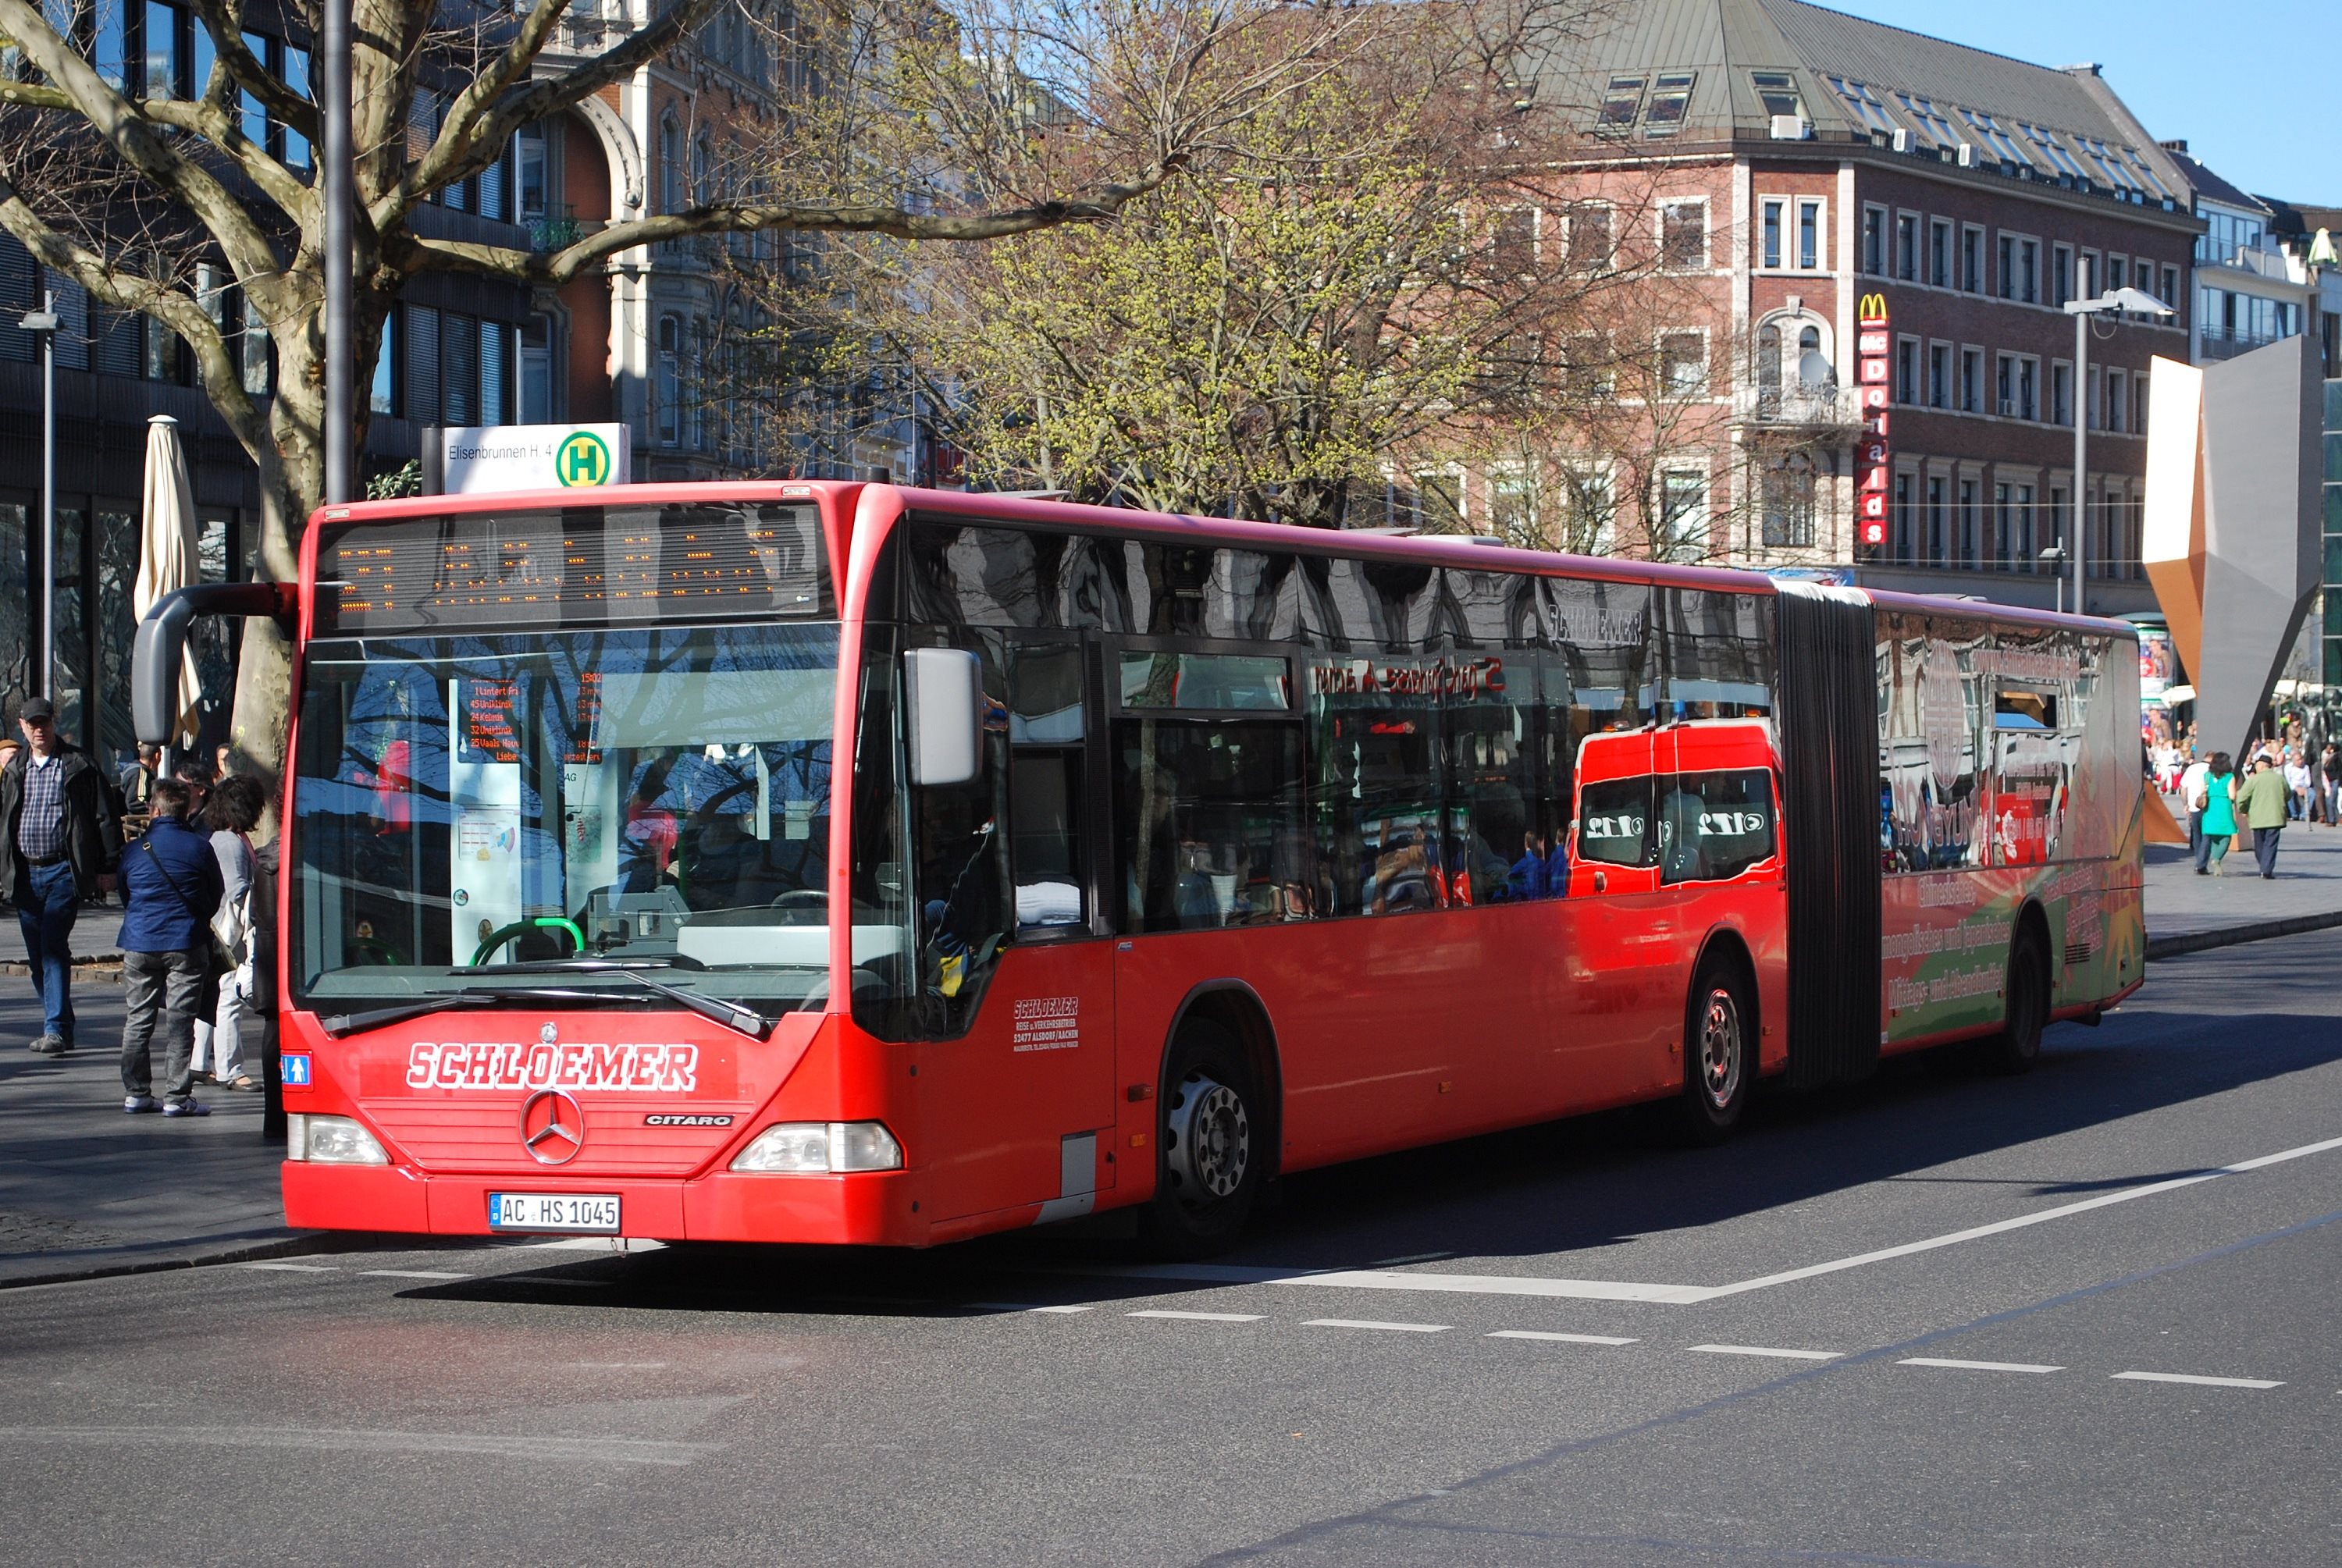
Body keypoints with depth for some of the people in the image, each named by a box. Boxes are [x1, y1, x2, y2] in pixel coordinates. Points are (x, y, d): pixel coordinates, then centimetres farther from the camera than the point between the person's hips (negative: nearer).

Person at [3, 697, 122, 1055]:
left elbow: (104, 817, -1)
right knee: (38, 956, 7)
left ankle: (56, 1028, -16)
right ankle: (58, 1028, 17)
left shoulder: (78, 766, -2)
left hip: (64, 871, -5)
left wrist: (107, 866, -6)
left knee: (54, 948, -15)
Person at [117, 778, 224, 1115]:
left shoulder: (135, 849, 3)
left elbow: (124, 897, 15)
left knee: (137, 1021, 10)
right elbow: (216, 898, 7)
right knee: (179, 1023, -1)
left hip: (139, 945, 2)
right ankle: (177, 1097, -3)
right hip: (185, 946, -2)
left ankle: (135, 1093, 12)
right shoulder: (200, 847, -3)